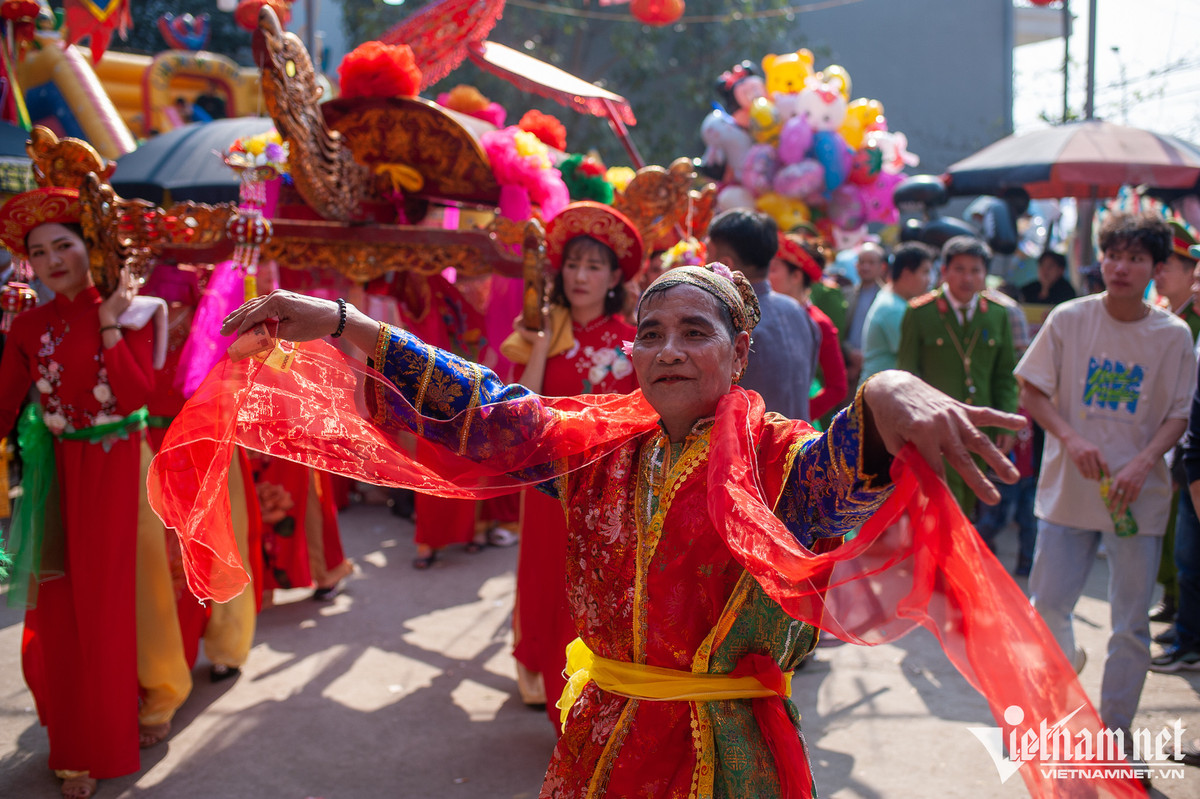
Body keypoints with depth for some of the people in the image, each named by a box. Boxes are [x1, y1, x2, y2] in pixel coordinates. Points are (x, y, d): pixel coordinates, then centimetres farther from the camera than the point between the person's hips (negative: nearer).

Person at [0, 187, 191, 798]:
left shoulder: (126, 310, -5)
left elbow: (135, 394, -17)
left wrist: (109, 323, -18)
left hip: (122, 471, -2)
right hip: (61, 479, 2)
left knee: (124, 595, 9)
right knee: (65, 608, 6)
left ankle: (149, 702, 34)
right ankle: (81, 747, 22)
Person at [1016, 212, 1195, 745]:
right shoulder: (1068, 320, -3)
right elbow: (1032, 392, 1)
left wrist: (1144, 461, -16)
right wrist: (1070, 438, -16)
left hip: (1138, 496, 0)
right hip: (1068, 488, 0)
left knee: (1131, 625, 6)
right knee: (1046, 608, 3)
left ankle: (1115, 726, 23)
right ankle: (1066, 659, 38)